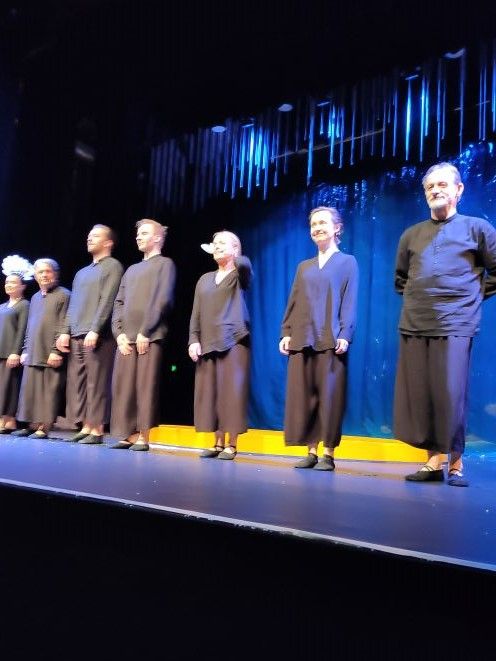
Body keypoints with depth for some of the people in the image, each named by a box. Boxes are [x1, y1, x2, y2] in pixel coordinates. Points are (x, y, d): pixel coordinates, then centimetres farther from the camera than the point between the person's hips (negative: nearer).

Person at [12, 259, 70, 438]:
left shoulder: (64, 295, -3)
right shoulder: (35, 298, 20)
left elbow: (63, 326, -10)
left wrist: (56, 351, -16)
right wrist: (25, 350, 17)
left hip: (51, 354, -7)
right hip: (33, 354, 7)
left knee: (49, 391, -4)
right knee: (30, 389, 8)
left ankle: (44, 427, 1)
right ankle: (32, 425, 16)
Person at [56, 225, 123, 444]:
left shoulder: (113, 266, 1)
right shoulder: (82, 273, 24)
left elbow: (107, 301, -10)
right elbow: (73, 305, 21)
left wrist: (94, 330, -18)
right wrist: (65, 331, 10)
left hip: (98, 336, -8)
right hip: (77, 336, 8)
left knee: (97, 384, -7)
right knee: (77, 383, 5)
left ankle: (97, 430, -3)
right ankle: (85, 427, 11)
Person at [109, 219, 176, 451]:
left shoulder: (165, 264, 5)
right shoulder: (131, 270, 26)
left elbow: (163, 300, -7)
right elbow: (119, 303, 18)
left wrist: (145, 332, -13)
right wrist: (119, 332, 2)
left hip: (150, 337, -6)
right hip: (126, 337, 6)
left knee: (146, 387, -7)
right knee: (123, 387, 3)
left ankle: (143, 437, -2)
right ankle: (127, 434, 9)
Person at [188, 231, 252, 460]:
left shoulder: (239, 275, 4)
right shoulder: (205, 279, 18)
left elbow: (244, 263, -21)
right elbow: (196, 313, 14)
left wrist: (229, 254, -1)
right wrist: (194, 339, 1)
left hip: (233, 341, -5)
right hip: (208, 343, 5)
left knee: (231, 392, -5)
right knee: (211, 393, 3)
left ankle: (232, 445, 1)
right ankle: (218, 443, 11)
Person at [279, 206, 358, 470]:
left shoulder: (347, 262, 8)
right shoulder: (304, 266, 21)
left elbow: (349, 302, -1)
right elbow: (293, 303, 16)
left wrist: (345, 335, -12)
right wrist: (286, 332, 4)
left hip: (330, 339, -4)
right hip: (302, 339, 5)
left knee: (329, 395, -4)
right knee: (304, 396, 2)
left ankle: (328, 454, 2)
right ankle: (311, 451, 9)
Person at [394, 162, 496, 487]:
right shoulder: (411, 235, 15)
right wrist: (414, 300, 13)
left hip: (455, 323, -4)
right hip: (414, 325, 4)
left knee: (451, 394, -6)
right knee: (418, 394, 3)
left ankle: (456, 463, 8)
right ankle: (434, 460, 12)